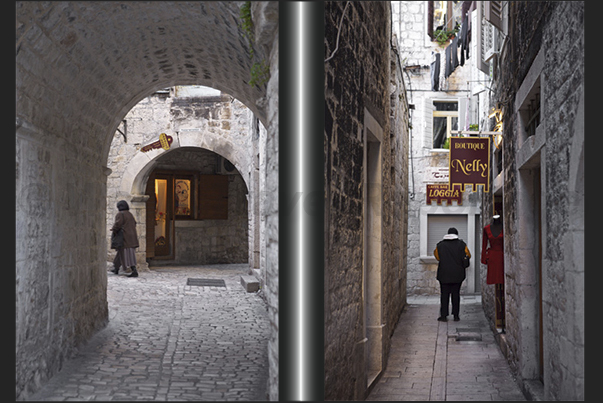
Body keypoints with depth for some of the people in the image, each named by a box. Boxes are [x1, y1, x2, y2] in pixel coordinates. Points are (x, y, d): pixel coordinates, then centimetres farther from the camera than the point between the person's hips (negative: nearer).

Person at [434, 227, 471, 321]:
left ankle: (443, 315, -1)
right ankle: (456, 315, 7)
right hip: (457, 274, 0)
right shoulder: (461, 244, -1)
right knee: (456, 293, 7)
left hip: (444, 274, 0)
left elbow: (438, 257, 11)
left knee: (444, 294, 2)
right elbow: (468, 255, 9)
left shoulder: (440, 245, 2)